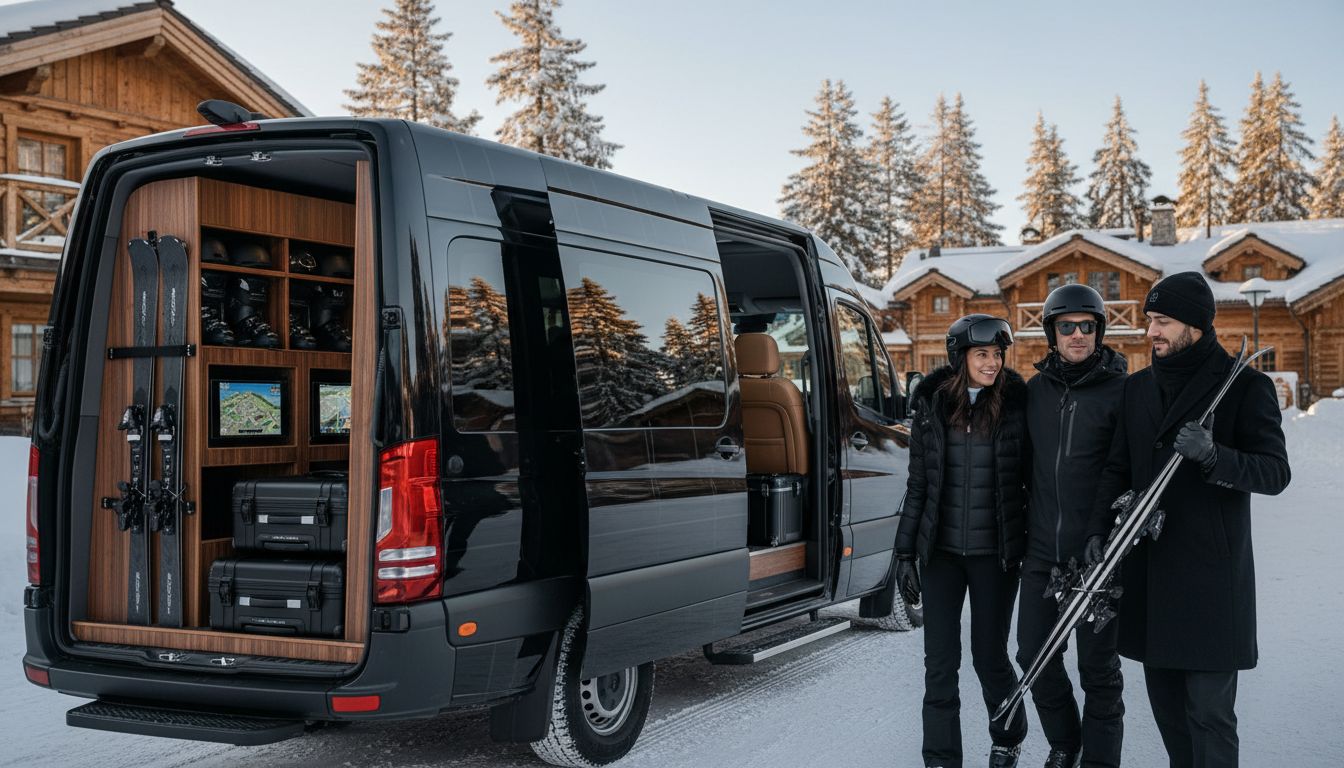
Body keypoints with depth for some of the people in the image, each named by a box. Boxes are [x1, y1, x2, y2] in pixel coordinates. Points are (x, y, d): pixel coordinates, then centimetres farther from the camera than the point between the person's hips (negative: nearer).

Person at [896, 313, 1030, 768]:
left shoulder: (1015, 405, -4)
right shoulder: (932, 405, 1)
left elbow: (1033, 478, -1)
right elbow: (917, 484, 6)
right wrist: (905, 552, 4)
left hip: (995, 553, -2)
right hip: (942, 550, 2)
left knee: (989, 655, 8)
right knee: (940, 660, 2)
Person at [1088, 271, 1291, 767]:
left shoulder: (1246, 387, -5)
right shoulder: (1139, 387, 12)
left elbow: (1275, 473, -10)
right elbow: (1118, 468, 14)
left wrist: (1213, 456, -27)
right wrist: (1099, 530, 0)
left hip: (1211, 572, -5)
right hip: (1148, 566, 6)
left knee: (1209, 710, -4)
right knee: (1164, 699, 14)